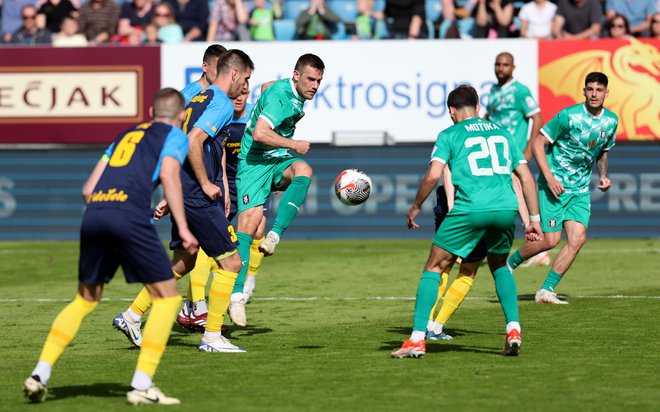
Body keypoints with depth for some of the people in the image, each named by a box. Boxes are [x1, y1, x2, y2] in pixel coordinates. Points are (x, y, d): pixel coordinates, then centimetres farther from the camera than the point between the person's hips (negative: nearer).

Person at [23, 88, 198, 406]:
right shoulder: (175, 136, 15)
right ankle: (141, 385, -2)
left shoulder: (126, 135, 31)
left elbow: (88, 190, 24)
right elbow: (168, 175, -5)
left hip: (93, 213, 6)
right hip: (130, 216, -6)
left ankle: (40, 374, 9)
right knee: (167, 297, 6)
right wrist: (183, 227, -8)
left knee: (85, 301, 20)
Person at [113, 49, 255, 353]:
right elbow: (194, 141, -24)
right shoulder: (221, 103, -11)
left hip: (182, 193, 10)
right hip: (198, 199, -10)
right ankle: (212, 337, 0)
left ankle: (131, 316, 19)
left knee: (182, 263, 19)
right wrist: (205, 184, -16)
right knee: (230, 262, -2)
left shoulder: (198, 99, 18)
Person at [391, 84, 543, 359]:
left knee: (434, 267, 9)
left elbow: (433, 174, -3)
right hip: (507, 207, 4)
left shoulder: (450, 135, 10)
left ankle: (417, 339, 2)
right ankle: (513, 329, 11)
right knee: (499, 266, 28)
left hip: (470, 209, -4)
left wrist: (415, 207, 11)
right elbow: (526, 176, 19)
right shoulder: (502, 132, 22)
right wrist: (534, 219, 22)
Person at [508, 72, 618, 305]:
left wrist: (603, 176, 5)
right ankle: (509, 263, 19)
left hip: (580, 189, 6)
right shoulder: (569, 116, -16)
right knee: (550, 240, -8)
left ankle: (546, 290, -2)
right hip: (554, 185, -6)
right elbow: (538, 143, -12)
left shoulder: (611, 121, 3)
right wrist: (549, 177, -20)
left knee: (577, 239, -10)